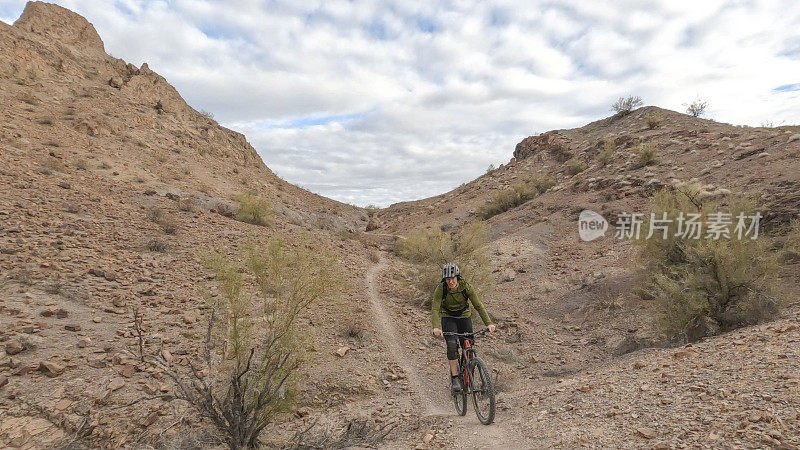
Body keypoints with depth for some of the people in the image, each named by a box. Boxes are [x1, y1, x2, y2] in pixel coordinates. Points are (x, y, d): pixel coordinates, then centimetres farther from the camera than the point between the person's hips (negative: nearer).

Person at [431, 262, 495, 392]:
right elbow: (435, 309, -28)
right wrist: (436, 327, -44)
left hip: (464, 317, 1)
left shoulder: (465, 287, -19)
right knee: (452, 345, -21)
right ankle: (454, 378, -11)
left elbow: (478, 306, -18)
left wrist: (489, 323, -29)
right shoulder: (441, 289, -22)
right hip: (448, 318, -1)